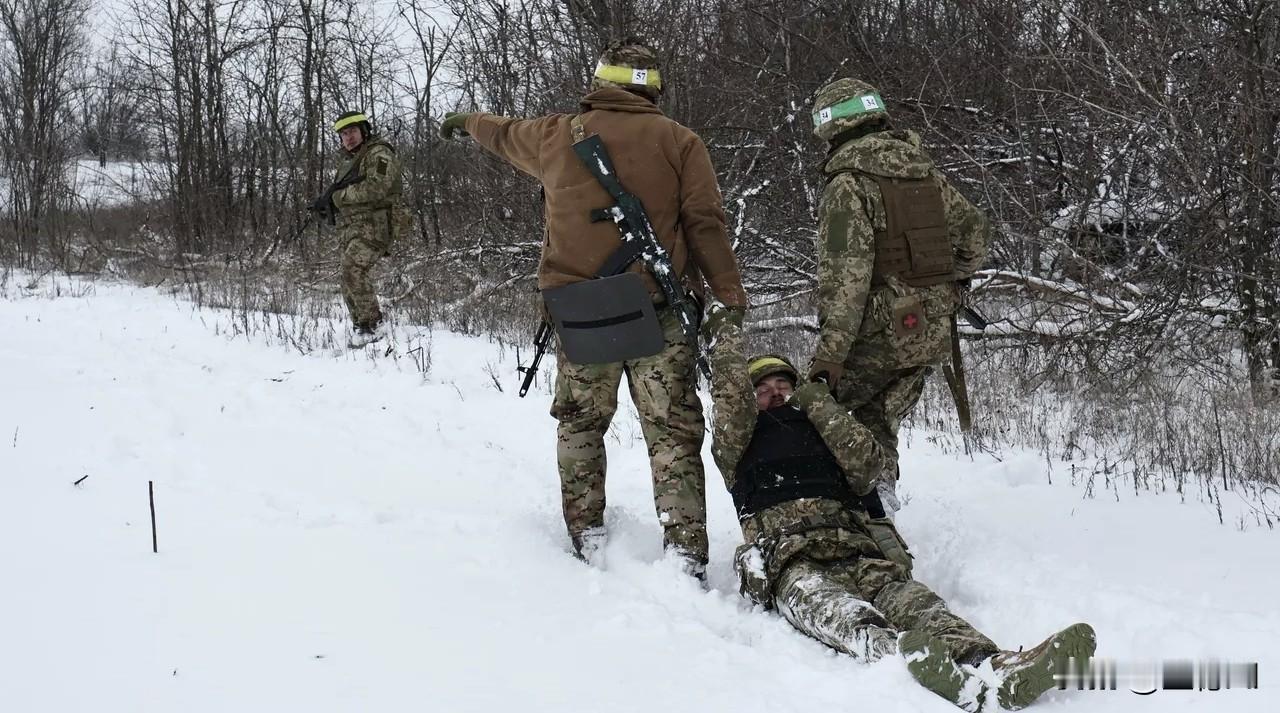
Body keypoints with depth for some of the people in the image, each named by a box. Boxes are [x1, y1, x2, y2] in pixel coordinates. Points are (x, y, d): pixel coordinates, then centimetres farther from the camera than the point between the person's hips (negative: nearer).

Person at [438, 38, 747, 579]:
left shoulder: (558, 136, 9)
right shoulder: (679, 143, 0)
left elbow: (504, 134, 29)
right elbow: (706, 226, -6)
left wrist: (466, 122, 51)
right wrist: (731, 301, -3)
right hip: (658, 312, -2)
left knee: (580, 423, 18)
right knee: (673, 432, 0)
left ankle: (587, 535, 17)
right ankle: (684, 550, -7)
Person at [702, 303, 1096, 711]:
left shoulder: (823, 434, 34)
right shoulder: (744, 446, 29)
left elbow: (868, 464, 13)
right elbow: (732, 398, 12)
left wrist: (819, 403, 13)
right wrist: (727, 333, 22)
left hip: (859, 557, 3)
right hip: (793, 564, -3)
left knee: (914, 603, -31)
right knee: (843, 617, -39)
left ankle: (992, 669, -60)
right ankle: (909, 660, -72)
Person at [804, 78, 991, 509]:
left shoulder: (849, 184, -12)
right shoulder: (925, 172, 11)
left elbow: (844, 276, -19)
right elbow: (976, 231, 19)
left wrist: (830, 353, -21)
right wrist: (950, 282, 34)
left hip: (883, 330, -7)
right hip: (934, 334, 7)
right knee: (877, 422, 18)